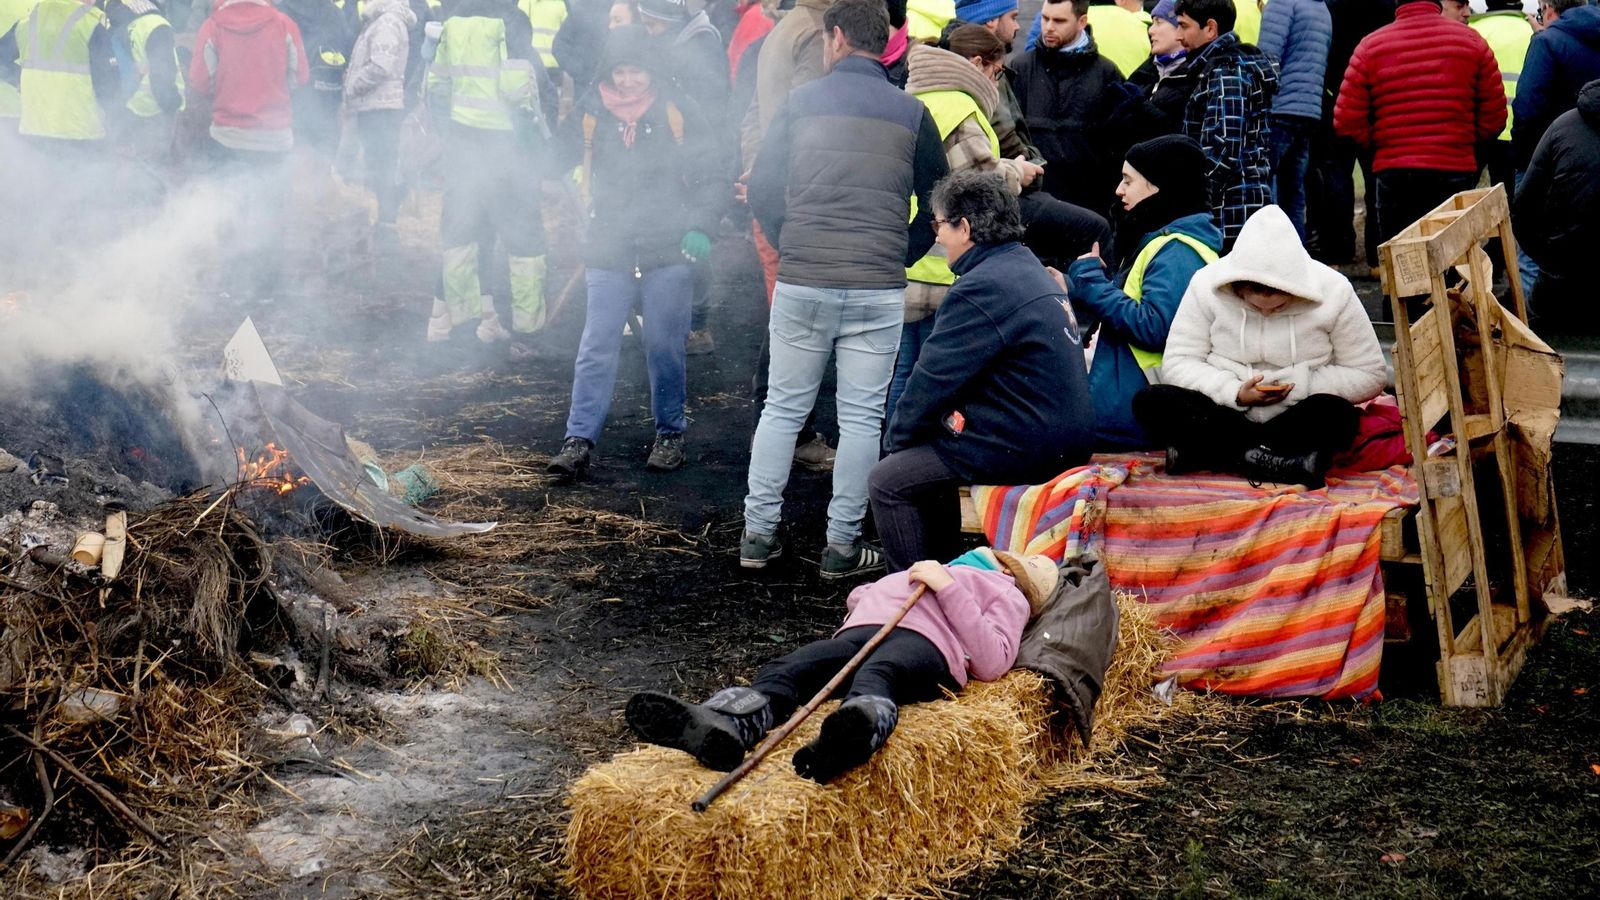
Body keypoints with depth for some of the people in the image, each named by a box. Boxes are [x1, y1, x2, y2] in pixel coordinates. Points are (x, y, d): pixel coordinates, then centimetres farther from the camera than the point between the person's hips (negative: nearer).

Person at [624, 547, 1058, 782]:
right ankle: (721, 726, -56)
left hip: (925, 642, -5)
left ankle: (851, 736, -74)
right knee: (784, 670, -27)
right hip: (864, 630, 5)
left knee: (874, 676, -41)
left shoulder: (1007, 595, 29)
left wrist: (948, 588, 2)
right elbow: (861, 597, 42)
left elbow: (992, 662, 7)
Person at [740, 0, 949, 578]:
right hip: (878, 291, -1)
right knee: (861, 418, 6)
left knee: (782, 408, 12)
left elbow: (762, 190, 6)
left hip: (800, 285, 1)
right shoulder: (911, 113, 3)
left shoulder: (800, 103, 3)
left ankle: (758, 534, 14)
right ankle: (843, 546, 9)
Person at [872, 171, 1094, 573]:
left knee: (887, 481, -3)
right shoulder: (1027, 266, 14)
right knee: (931, 446, 25)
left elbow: (933, 381, -14)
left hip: (1027, 449, -10)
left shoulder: (981, 288, -18)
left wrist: (894, 442, 2)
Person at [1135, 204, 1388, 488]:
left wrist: (1301, 385, -18)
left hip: (1296, 421, -1)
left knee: (1335, 412, -35)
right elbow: (1177, 363, -7)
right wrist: (1234, 393, -22)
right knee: (1149, 402, -27)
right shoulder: (1207, 285, -7)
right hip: (1225, 415, 2)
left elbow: (1371, 375, -5)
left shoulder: (1333, 292, -9)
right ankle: (1283, 461, -30)